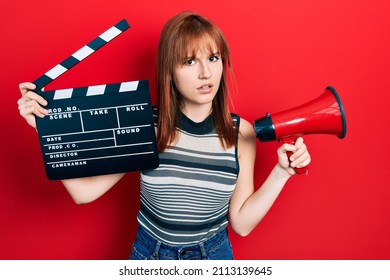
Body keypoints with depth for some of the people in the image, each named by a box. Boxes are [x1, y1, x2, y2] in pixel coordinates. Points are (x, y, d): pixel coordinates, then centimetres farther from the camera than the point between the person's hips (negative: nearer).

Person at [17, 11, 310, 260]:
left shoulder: (240, 132, -12)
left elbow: (241, 223, -8)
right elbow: (85, 191, -16)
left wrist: (281, 172, -17)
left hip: (214, 255, 1)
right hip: (150, 254, 0)